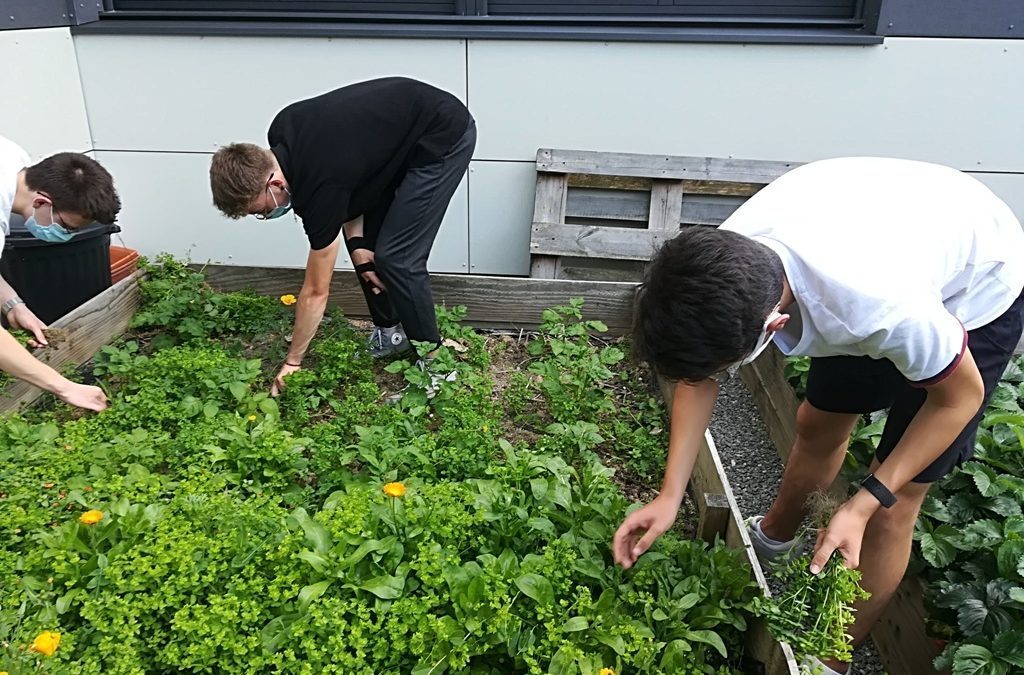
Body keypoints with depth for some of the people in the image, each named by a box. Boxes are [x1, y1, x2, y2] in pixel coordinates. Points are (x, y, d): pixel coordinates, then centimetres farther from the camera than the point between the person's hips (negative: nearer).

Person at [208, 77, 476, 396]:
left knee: (396, 256, -13)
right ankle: (390, 333, 21)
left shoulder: (319, 184, -27)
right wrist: (358, 244, -5)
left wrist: (292, 362, -5)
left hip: (445, 137, -9)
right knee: (367, 240, 6)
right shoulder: (281, 134, -9)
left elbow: (316, 291, -16)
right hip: (404, 135, 9)